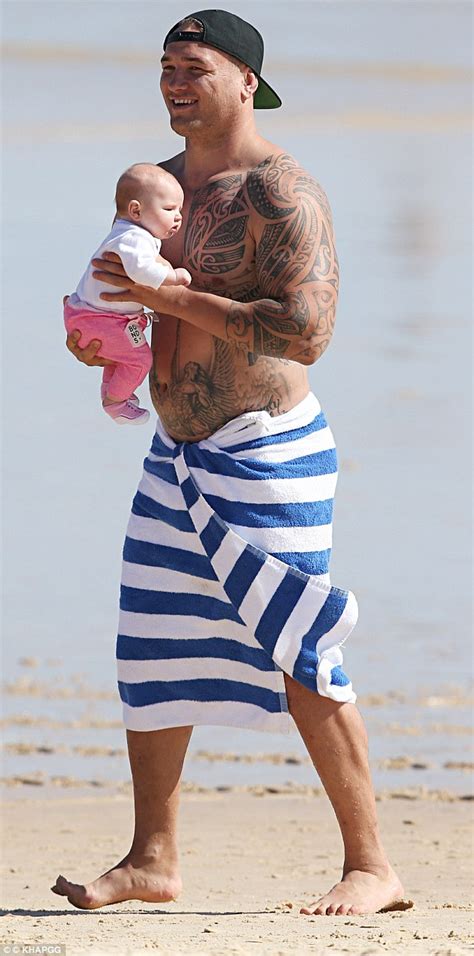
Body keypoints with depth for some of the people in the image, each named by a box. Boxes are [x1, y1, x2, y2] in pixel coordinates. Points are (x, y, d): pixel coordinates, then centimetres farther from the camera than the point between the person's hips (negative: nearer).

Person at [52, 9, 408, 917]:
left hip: (267, 455, -9)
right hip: (177, 456, 9)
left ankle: (372, 867, -3)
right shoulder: (162, 182, 11)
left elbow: (305, 331, -25)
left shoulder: (279, 192, -15)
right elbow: (140, 298, 25)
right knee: (151, 652, 8)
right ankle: (153, 860, 17)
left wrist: (174, 297, -25)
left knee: (300, 659, -9)